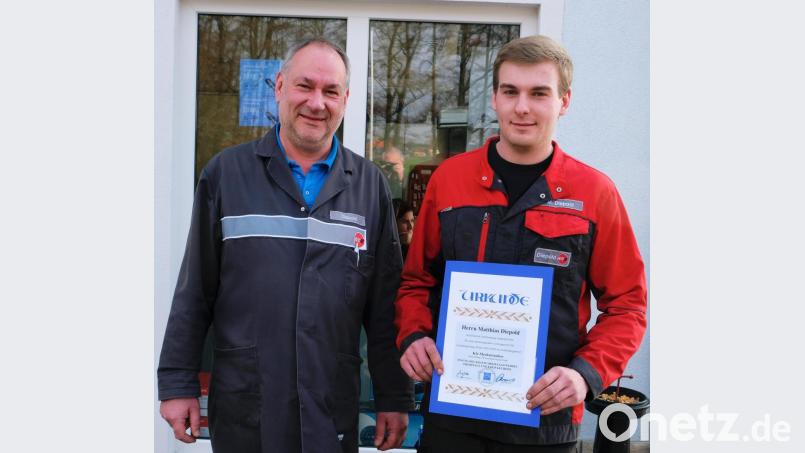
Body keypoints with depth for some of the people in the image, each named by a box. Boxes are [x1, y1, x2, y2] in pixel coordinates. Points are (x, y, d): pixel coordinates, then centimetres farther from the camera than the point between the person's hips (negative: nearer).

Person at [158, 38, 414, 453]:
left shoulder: (369, 185, 4)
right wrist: (178, 384, 0)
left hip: (333, 409, 1)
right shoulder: (226, 173, 1)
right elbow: (194, 291, 2)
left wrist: (394, 398, 4)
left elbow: (385, 305, 5)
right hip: (242, 407, 0)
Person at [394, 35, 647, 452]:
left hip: (546, 419, -1)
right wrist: (413, 336, -8)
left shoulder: (594, 192, -3)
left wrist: (587, 373, -15)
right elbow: (417, 280, 10)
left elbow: (626, 305, 0)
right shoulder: (449, 178, 2)